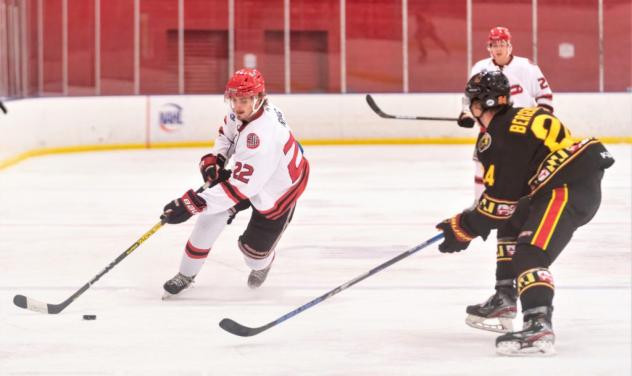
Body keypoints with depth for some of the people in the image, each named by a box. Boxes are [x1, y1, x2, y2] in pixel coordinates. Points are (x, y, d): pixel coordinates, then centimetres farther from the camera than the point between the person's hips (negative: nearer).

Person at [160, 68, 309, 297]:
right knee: (211, 216, -7)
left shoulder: (261, 137, -42)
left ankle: (262, 264, 40)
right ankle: (186, 275, 7)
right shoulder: (242, 112, -17)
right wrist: (215, 159, -8)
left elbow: (239, 188, -41)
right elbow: (227, 131, 10)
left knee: (255, 249, 1)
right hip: (249, 174, 7)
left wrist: (191, 204, -44)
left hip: (277, 192, -7)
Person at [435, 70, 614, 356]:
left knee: (531, 254, -22)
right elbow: (509, 188, 25)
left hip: (568, 188, -11)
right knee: (511, 226, 26)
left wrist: (464, 228, -1)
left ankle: (538, 327, -40)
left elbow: (502, 200, -12)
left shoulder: (499, 138, -12)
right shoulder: (517, 118, 18)